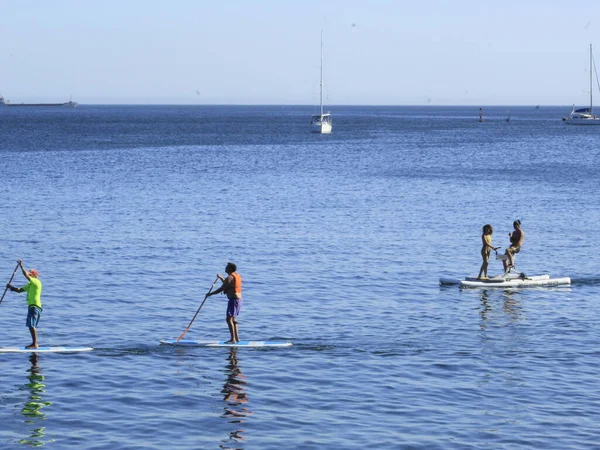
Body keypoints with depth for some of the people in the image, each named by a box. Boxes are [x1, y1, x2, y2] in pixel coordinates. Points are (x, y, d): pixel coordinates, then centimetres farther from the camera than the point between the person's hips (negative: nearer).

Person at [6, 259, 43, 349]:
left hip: (35, 306, -10)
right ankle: (34, 343, 17)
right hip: (32, 306, 10)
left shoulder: (37, 282, -8)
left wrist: (21, 266, -17)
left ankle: (35, 344, -17)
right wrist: (11, 287, 6)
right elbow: (19, 290, 21)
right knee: (31, 326, 12)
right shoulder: (30, 284, 21)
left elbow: (26, 275, -21)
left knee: (31, 325, -15)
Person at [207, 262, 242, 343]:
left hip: (233, 300, -10)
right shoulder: (237, 276, 15)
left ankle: (233, 339, -15)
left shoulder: (230, 277, -14)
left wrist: (210, 294, -4)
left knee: (229, 319, -11)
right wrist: (221, 278, 27)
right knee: (233, 319, 17)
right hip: (239, 299, 10)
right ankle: (237, 338, 19)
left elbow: (221, 289, -14)